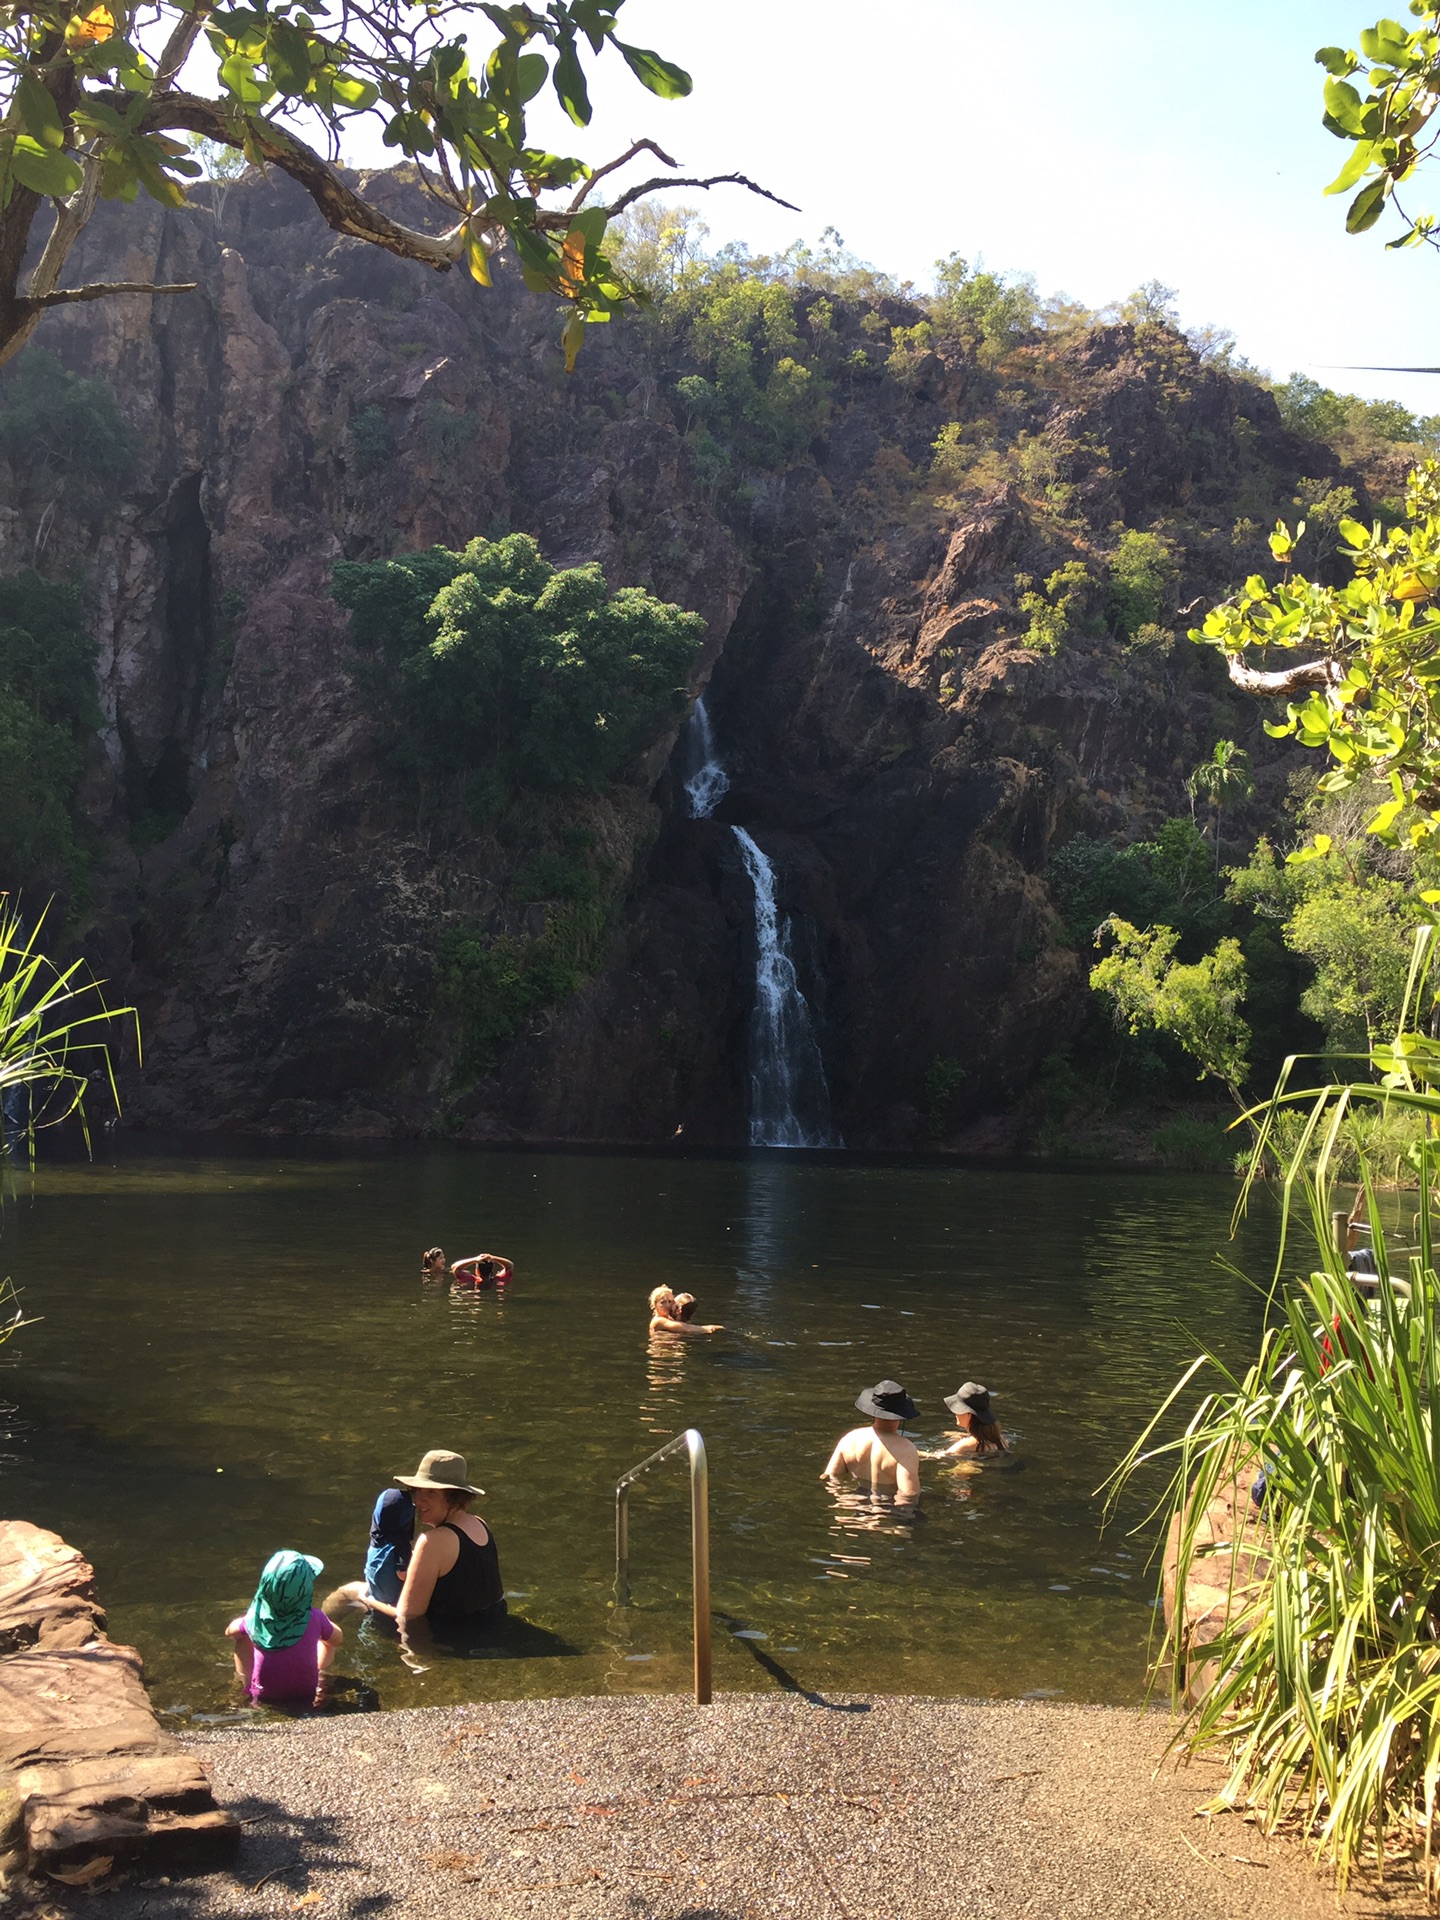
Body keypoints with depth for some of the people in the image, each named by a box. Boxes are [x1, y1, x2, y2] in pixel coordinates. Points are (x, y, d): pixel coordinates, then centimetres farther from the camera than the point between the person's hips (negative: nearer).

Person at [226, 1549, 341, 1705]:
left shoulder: (256, 1618, -24)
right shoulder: (313, 1619, -26)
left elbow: (230, 1631, 1)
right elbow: (338, 1639, -4)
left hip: (263, 1696, 0)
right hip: (306, 1693, 0)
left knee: (242, 1635, 17)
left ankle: (247, 1681, 35)